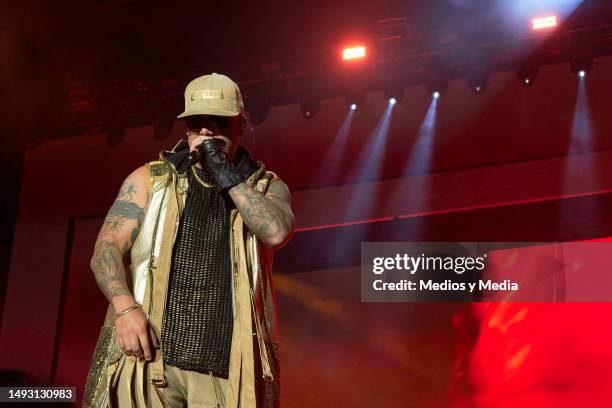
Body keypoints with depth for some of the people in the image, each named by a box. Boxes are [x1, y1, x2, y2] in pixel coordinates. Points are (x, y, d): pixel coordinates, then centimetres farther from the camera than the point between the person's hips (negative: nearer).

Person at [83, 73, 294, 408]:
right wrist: (125, 308, -13)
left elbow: (276, 232, -8)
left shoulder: (266, 186, 14)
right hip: (147, 355, 0)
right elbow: (106, 249, 4)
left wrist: (224, 173, -6)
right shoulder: (150, 179, 13)